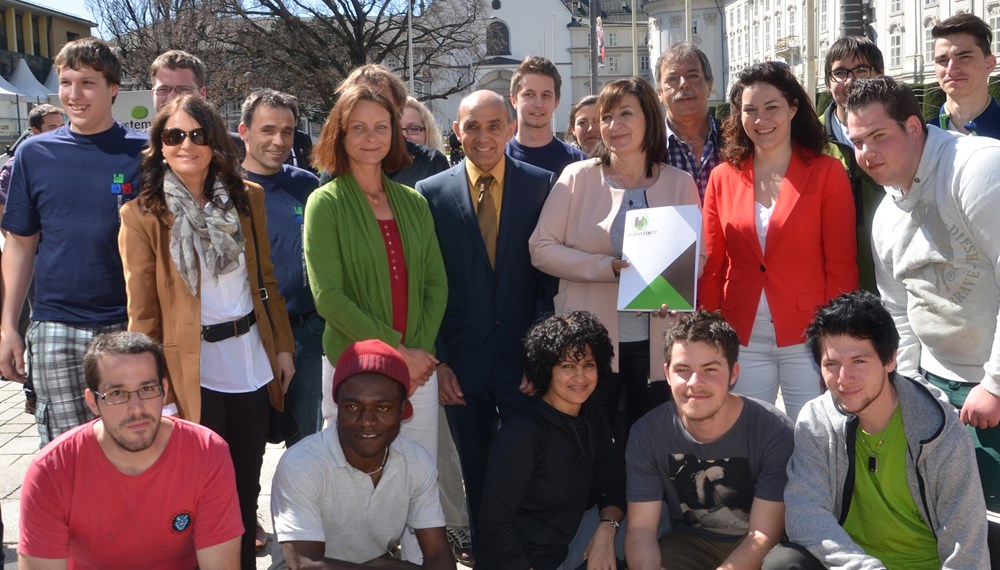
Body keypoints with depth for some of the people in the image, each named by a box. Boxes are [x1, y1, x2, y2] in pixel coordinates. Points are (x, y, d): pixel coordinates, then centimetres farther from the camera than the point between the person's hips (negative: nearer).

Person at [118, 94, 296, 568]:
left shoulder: (246, 198, 4)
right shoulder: (143, 215, -7)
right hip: (192, 372, -3)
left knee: (247, 487, 14)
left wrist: (283, 347, 6)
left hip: (253, 362, 4)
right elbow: (142, 312, -6)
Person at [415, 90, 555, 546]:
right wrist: (434, 360, -2)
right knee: (477, 478, 13)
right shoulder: (431, 193, 2)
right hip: (461, 366, 1)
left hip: (525, 362, -1)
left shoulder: (542, 186, 0)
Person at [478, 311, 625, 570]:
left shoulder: (593, 419, 1)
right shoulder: (522, 432, -22)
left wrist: (606, 529, -14)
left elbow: (614, 483, 5)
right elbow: (493, 523, -21)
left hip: (566, 546, 8)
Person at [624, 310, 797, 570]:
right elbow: (641, 528, -11)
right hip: (689, 541, 2)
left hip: (757, 548, -2)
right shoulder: (647, 434, -12)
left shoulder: (774, 431, -20)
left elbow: (763, 535, -19)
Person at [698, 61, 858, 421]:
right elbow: (711, 268, 8)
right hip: (742, 341, 3)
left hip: (807, 337, -2)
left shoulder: (827, 173, -2)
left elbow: (841, 267, -3)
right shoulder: (723, 178, 6)